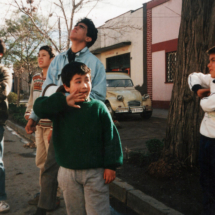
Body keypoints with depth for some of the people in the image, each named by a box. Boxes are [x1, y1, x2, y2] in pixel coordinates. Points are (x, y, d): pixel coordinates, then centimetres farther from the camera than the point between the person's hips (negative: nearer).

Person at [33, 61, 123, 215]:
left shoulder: (98, 107, -6)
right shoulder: (60, 108, 0)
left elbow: (111, 137, -5)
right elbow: (39, 107, -13)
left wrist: (111, 166, -7)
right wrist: (63, 102, -21)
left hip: (95, 172, -2)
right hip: (68, 172, 3)